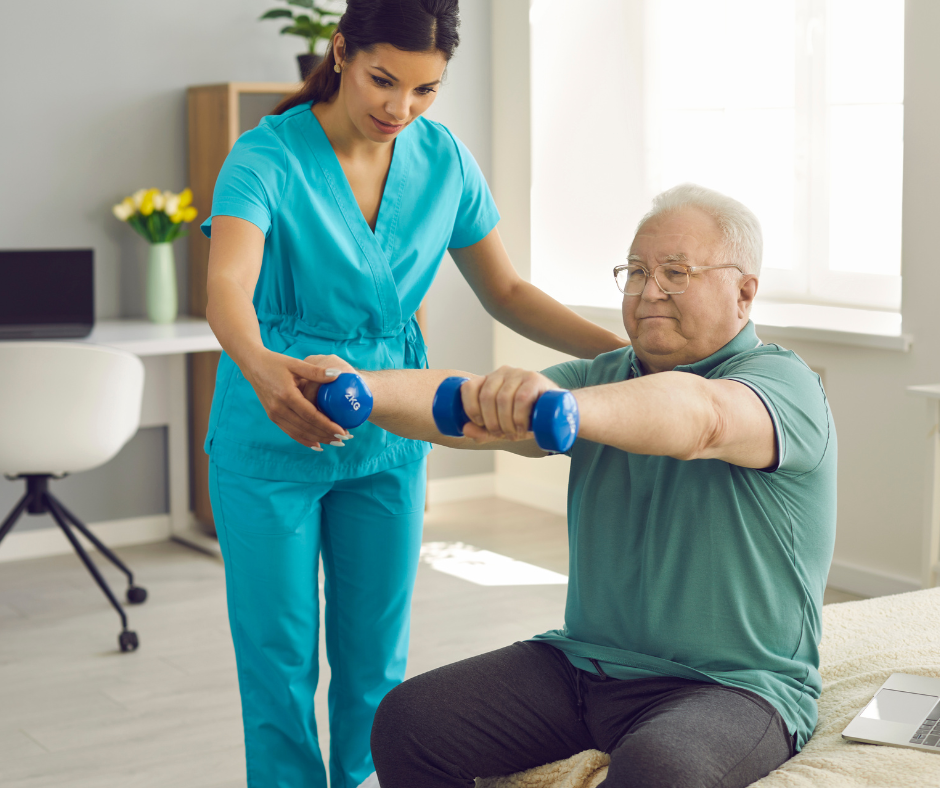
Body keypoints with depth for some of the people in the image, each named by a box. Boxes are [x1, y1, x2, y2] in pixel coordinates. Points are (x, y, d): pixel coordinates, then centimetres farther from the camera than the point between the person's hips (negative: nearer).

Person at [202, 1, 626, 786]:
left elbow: (508, 293, 3)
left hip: (388, 434, 4)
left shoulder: (443, 161, -3)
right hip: (271, 437, -4)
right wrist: (260, 365, -57)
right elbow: (227, 289, -35)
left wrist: (626, 350, -10)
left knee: (376, 660, 12)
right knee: (281, 662, 5)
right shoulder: (267, 158, -18)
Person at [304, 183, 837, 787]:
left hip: (734, 684, -5)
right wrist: (360, 387, -24)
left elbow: (700, 418, -33)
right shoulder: (604, 378, 11)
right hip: (583, 663, 6)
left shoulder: (784, 383, -9)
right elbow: (465, 405, -5)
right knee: (408, 720, -10)